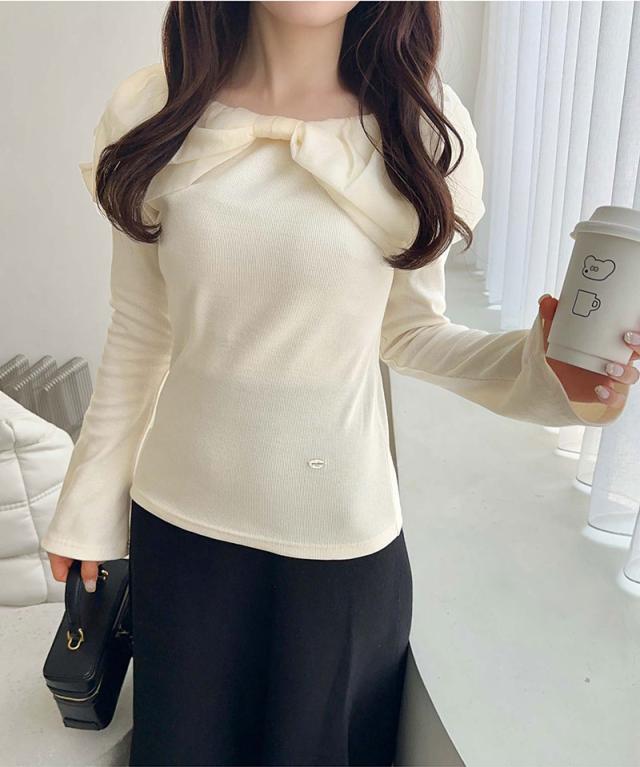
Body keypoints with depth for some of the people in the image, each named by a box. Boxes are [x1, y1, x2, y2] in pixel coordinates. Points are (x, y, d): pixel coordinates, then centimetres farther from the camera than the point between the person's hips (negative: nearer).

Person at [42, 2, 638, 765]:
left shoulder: (423, 125, -9)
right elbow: (137, 336, 1)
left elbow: (408, 330, 0)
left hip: (340, 534, -1)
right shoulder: (151, 114, -6)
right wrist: (88, 506, 7)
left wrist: (532, 364, -20)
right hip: (178, 515, 2)